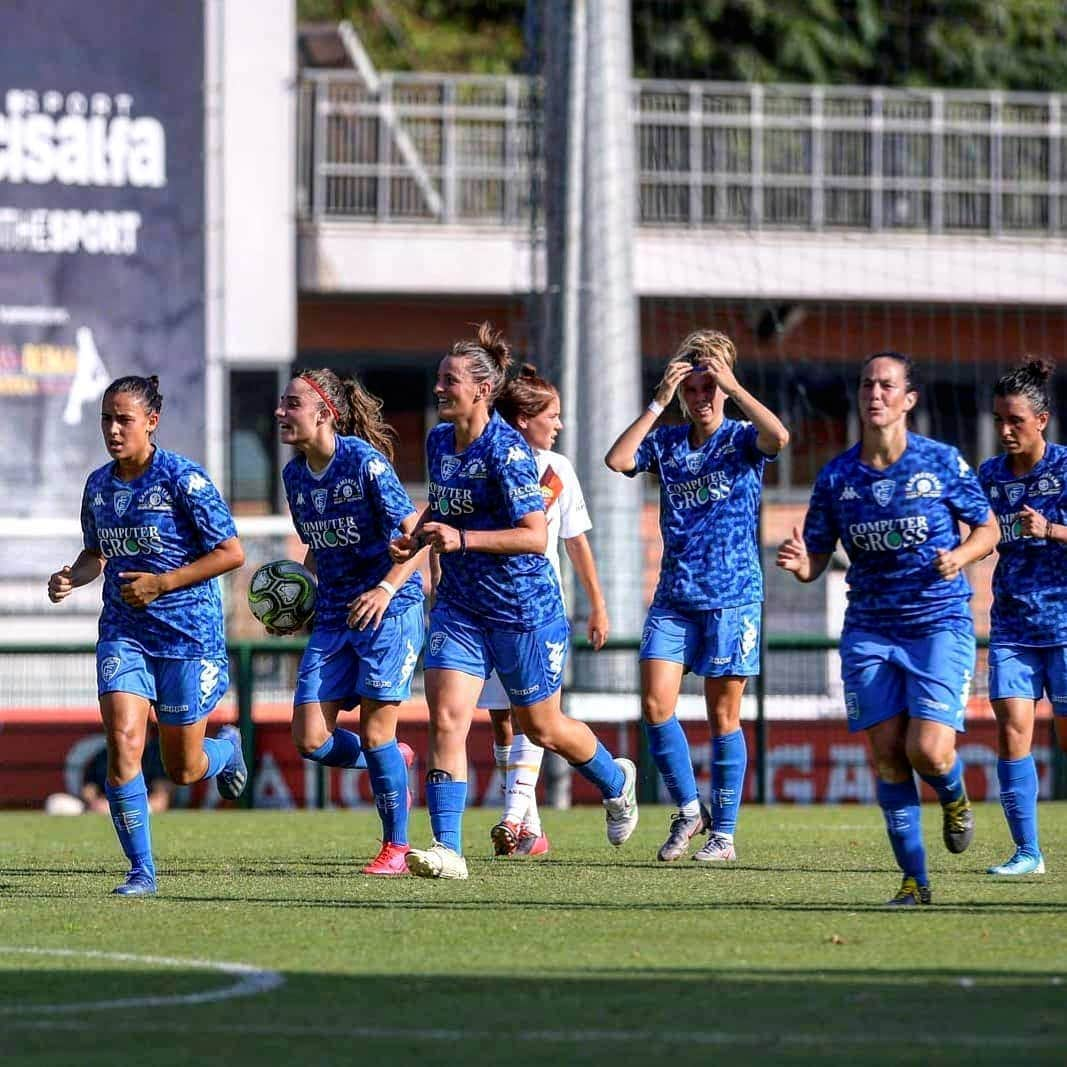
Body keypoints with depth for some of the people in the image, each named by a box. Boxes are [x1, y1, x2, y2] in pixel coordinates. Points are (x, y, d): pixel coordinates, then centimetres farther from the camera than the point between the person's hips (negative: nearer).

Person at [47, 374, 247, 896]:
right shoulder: (98, 485, 5)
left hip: (187, 633, -4)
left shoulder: (183, 479, -13)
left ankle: (226, 747, 42)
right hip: (123, 632, 4)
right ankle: (141, 870, -7)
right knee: (123, 743, -15)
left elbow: (231, 553, -12)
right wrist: (72, 577, 0)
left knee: (182, 769, 5)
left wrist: (161, 583, -17)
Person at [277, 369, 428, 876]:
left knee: (375, 733, -6)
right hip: (333, 617, 7)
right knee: (311, 741, -3)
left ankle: (396, 847, 9)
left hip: (389, 610, -7)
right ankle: (393, 760, 26)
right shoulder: (295, 474, 7)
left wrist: (387, 589, -29)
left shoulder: (365, 461, -14)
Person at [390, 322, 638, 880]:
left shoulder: (506, 451, -20)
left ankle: (616, 781, 40)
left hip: (522, 610, -6)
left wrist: (463, 539, -30)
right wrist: (416, 537, 5)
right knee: (445, 720, -10)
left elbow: (536, 537, -23)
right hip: (459, 605, 6)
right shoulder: (439, 441, 4)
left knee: (542, 729, 10)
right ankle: (447, 849, -12)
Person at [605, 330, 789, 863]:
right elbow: (618, 459, -8)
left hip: (731, 598, -3)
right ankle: (688, 810, 10)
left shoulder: (741, 439, 0)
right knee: (655, 704, -8)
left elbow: (778, 436, -23)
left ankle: (723, 833, 8)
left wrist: (732, 386, -18)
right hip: (673, 596, 3)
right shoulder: (666, 443, 9)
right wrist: (658, 402, -9)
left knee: (723, 716, 0)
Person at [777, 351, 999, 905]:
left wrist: (958, 556, -15)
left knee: (928, 751, -15)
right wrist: (800, 564, -18)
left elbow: (988, 529, 6)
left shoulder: (942, 462, -4)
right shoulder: (836, 477, 2)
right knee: (886, 753, -3)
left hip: (940, 624, -3)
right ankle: (914, 879, 8)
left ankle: (954, 799, 23)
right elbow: (815, 561, 6)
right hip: (870, 628, 3)